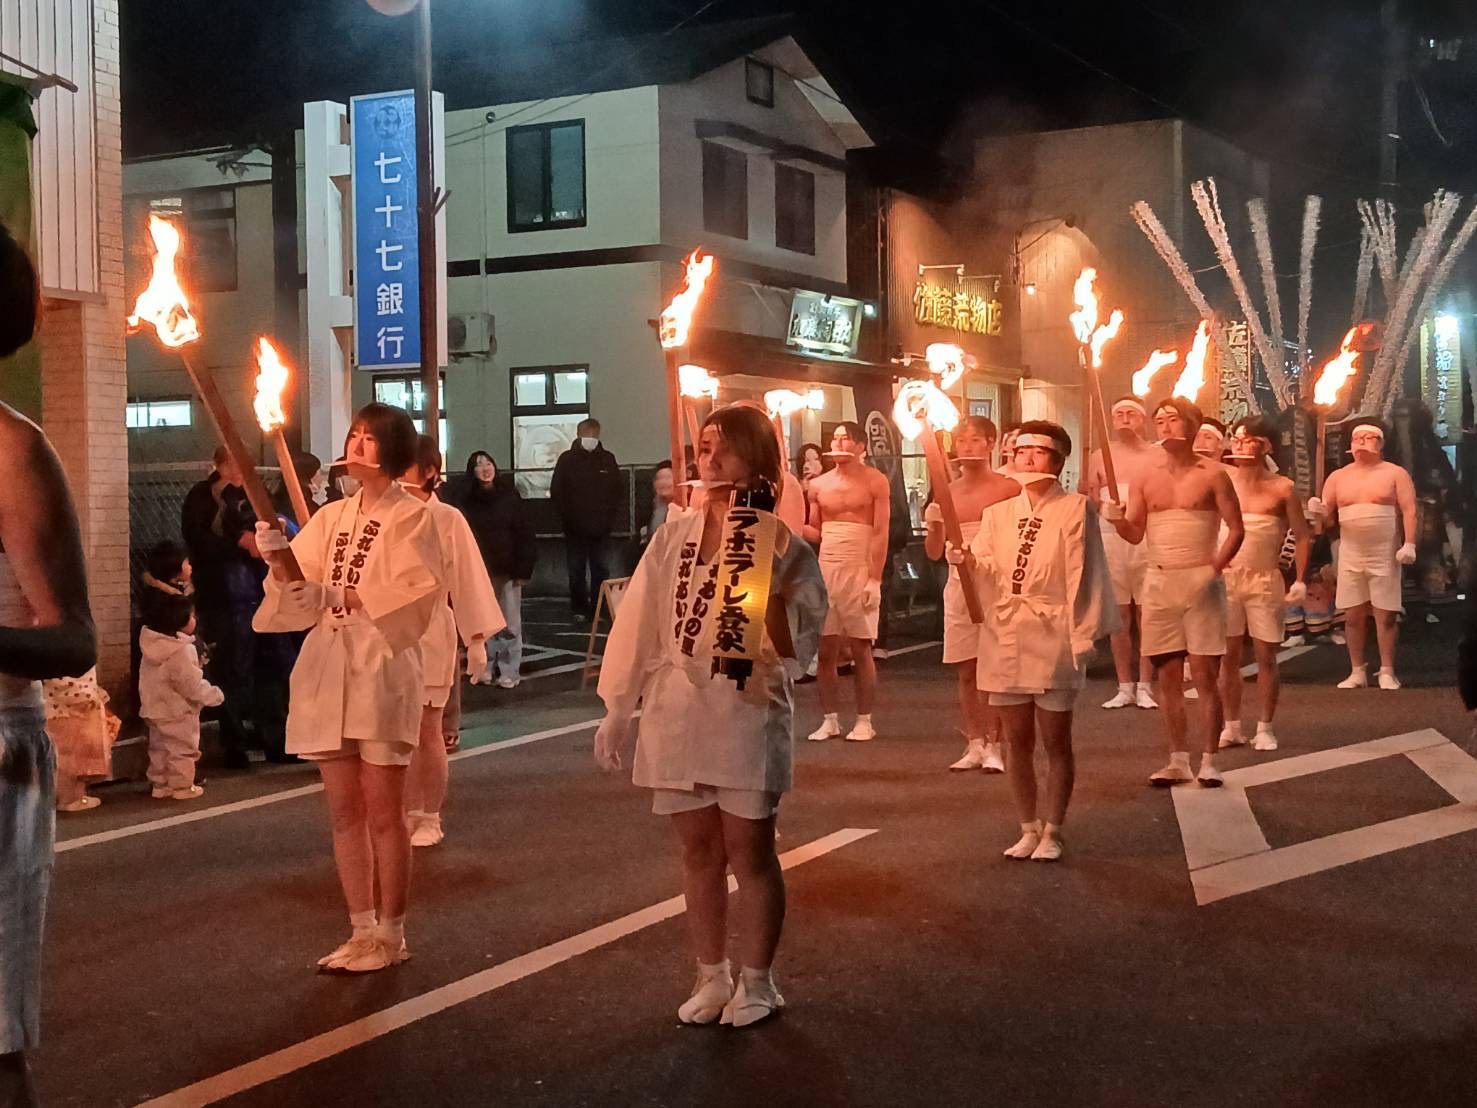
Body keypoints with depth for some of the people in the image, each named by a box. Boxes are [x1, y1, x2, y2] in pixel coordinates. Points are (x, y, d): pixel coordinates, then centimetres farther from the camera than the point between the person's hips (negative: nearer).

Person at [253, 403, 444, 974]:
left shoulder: (412, 518, -2)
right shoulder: (330, 518, 14)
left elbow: (414, 601, -11)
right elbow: (296, 596, 6)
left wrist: (343, 596, -18)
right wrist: (279, 563, -14)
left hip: (382, 673, -6)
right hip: (326, 671, 6)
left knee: (382, 814, 0)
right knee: (343, 813, 9)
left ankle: (390, 936, 11)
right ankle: (362, 932, 19)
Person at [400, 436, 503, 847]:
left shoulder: (447, 520, -6)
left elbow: (468, 580, -5)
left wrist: (477, 640, -6)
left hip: (430, 635, -3)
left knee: (427, 732, 3)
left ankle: (430, 818, 15)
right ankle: (409, 813, 20)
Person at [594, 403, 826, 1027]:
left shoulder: (783, 546, -7)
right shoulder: (675, 534, 4)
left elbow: (793, 647, -14)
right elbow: (639, 621, 6)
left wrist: (766, 574, -24)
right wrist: (617, 709, 6)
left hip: (747, 714, -4)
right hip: (676, 715, 4)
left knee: (749, 855, 5)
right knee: (699, 853, 13)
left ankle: (757, 981, 22)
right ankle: (711, 977, 27)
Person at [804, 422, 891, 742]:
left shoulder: (875, 482, -1)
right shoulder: (819, 485, 12)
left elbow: (881, 534, -6)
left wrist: (875, 580, -14)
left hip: (859, 572, -4)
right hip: (824, 571, 4)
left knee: (860, 649, -1)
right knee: (825, 650, 3)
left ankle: (864, 721, 6)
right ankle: (830, 719, 11)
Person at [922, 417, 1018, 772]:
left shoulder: (1007, 489, -2)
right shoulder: (947, 493, 10)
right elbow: (934, 552, 11)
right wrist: (932, 526, -7)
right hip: (958, 586, 4)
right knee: (966, 671, 6)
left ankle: (993, 746, 1)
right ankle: (974, 745, 14)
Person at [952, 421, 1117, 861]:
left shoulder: (1075, 508, -3)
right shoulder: (998, 511, 13)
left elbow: (1082, 576, -7)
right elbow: (986, 568, 3)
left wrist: (1081, 638, -12)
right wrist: (969, 559, -20)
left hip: (1052, 638, -4)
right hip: (1005, 636, 5)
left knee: (1055, 741, 2)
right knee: (1018, 741, 10)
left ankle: (1052, 832, 13)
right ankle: (1028, 829, 21)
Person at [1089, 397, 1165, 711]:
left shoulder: (1158, 456, 5)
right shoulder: (1099, 457, 11)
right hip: (1110, 538, 2)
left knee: (1146, 613, -2)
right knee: (1118, 614, 4)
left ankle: (1144, 686, 5)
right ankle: (1124, 687, 12)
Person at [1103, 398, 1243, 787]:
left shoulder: (1212, 474, -2)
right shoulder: (1146, 479, 10)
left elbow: (1236, 529, -4)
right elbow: (1135, 533, 6)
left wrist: (1214, 569, -16)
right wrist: (1116, 517, -15)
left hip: (1201, 582, -4)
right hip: (1158, 582, 4)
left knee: (1205, 674, -4)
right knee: (1168, 676, 6)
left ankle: (1208, 761, 1)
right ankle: (1179, 761, 13)